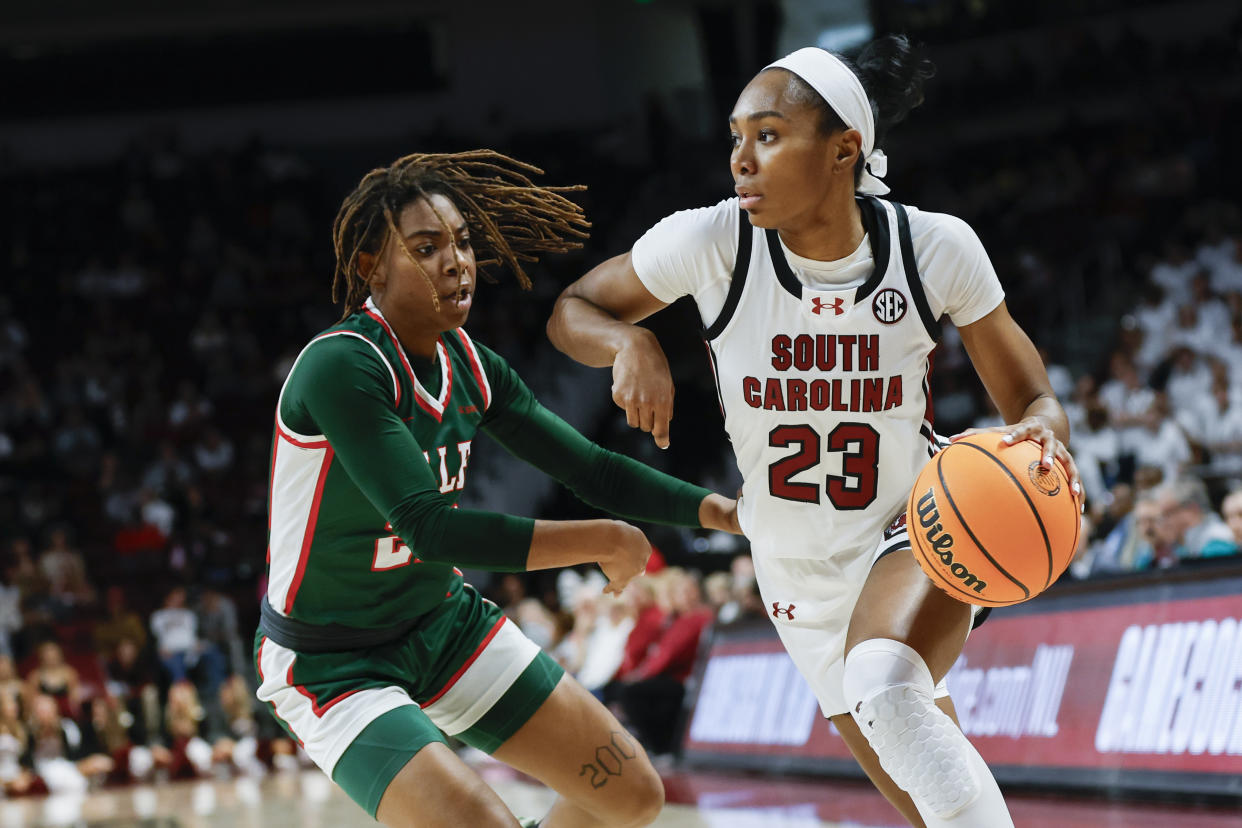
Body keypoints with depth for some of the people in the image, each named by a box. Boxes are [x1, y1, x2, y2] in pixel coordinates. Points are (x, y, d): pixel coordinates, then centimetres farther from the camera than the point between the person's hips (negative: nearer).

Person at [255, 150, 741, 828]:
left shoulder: (468, 366, -2)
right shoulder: (341, 368, -27)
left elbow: (588, 467, 5)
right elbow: (427, 524, -34)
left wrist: (720, 510, -9)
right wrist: (604, 542, -28)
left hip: (445, 624, 8)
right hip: (332, 665, -8)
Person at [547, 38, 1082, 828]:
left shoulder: (936, 249, -17)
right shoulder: (711, 242, -17)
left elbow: (1029, 397, -7)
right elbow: (572, 310, -2)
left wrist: (1041, 432, -31)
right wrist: (629, 341, -24)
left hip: (916, 529, -2)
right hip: (799, 572, 3)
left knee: (884, 680, -37)